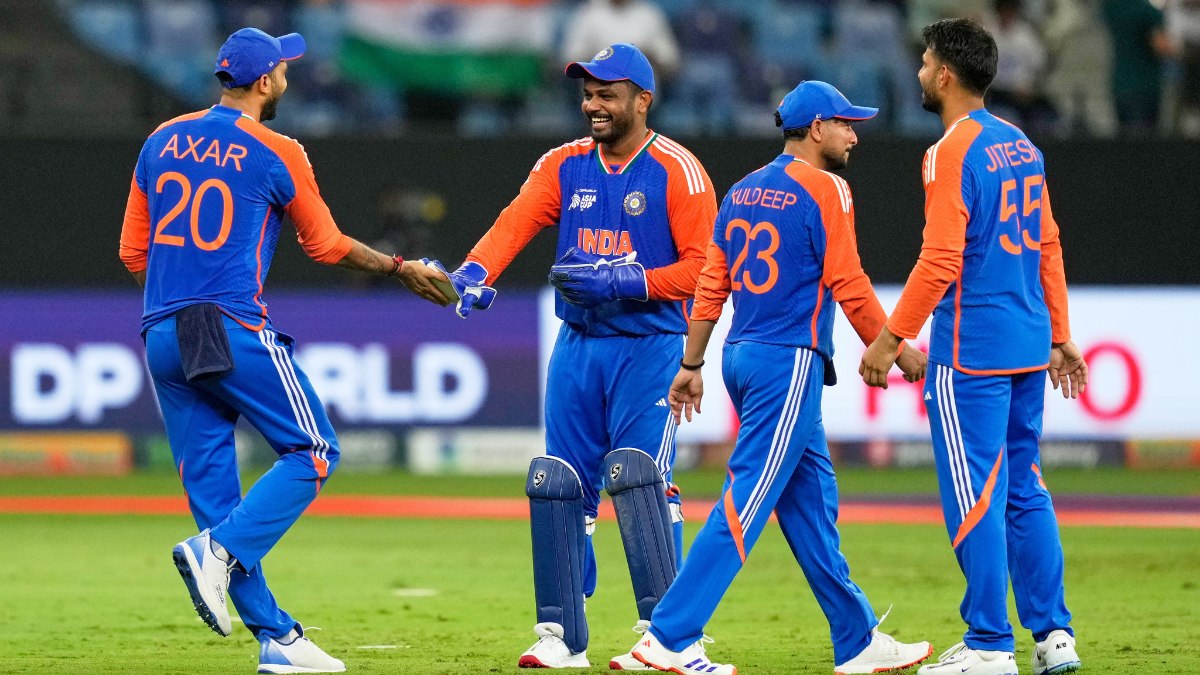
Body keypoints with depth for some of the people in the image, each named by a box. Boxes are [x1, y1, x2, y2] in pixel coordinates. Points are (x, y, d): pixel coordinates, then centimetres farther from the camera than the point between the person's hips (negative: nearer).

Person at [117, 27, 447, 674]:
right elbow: (326, 246, 7)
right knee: (312, 451, 5)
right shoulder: (275, 153, -3)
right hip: (235, 332, -6)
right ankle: (218, 551, -16)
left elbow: (133, 251, 13)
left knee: (209, 481, 7)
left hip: (162, 338, 6)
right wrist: (401, 268, 20)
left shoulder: (161, 141, 11)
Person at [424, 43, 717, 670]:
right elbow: (514, 222, -10)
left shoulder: (678, 171, -8)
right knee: (557, 481, 3)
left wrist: (623, 282, -23)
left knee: (635, 472, -19)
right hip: (578, 343, 6)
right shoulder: (564, 165, 6)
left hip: (650, 346, -6)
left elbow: (703, 265, -12)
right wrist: (474, 273, -29)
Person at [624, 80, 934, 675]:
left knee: (813, 500, 13)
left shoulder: (743, 192, 14)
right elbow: (848, 285, -11)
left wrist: (691, 366, 16)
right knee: (749, 499, -10)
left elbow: (711, 285, 13)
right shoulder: (823, 189, -9)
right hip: (790, 360, -9)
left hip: (742, 358, 9)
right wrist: (897, 351, -3)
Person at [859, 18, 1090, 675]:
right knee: (1022, 489, 13)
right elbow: (1048, 246, 16)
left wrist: (890, 338, -15)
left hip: (970, 352, -8)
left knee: (975, 495, -5)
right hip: (1028, 348, 8)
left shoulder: (952, 152, -12)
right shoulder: (1021, 146, 13)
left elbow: (941, 259, -18)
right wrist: (1059, 336, 21)